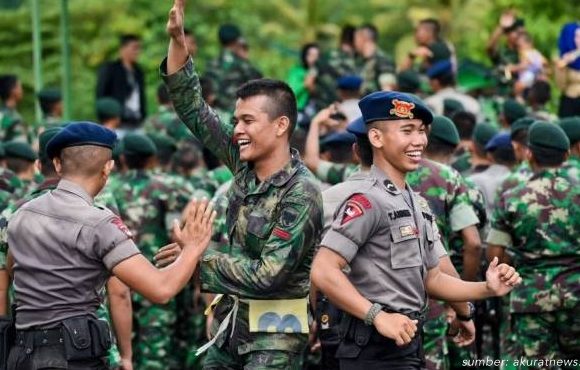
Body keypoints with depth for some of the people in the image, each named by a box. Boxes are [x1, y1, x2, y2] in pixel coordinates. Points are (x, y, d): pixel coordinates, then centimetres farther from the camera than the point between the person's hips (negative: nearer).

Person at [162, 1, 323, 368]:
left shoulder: (301, 193, -18)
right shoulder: (245, 165, 3)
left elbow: (268, 274, -22)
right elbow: (192, 109, 8)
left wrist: (199, 256, -16)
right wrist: (177, 39, -2)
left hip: (275, 332, -8)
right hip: (232, 320, 8)